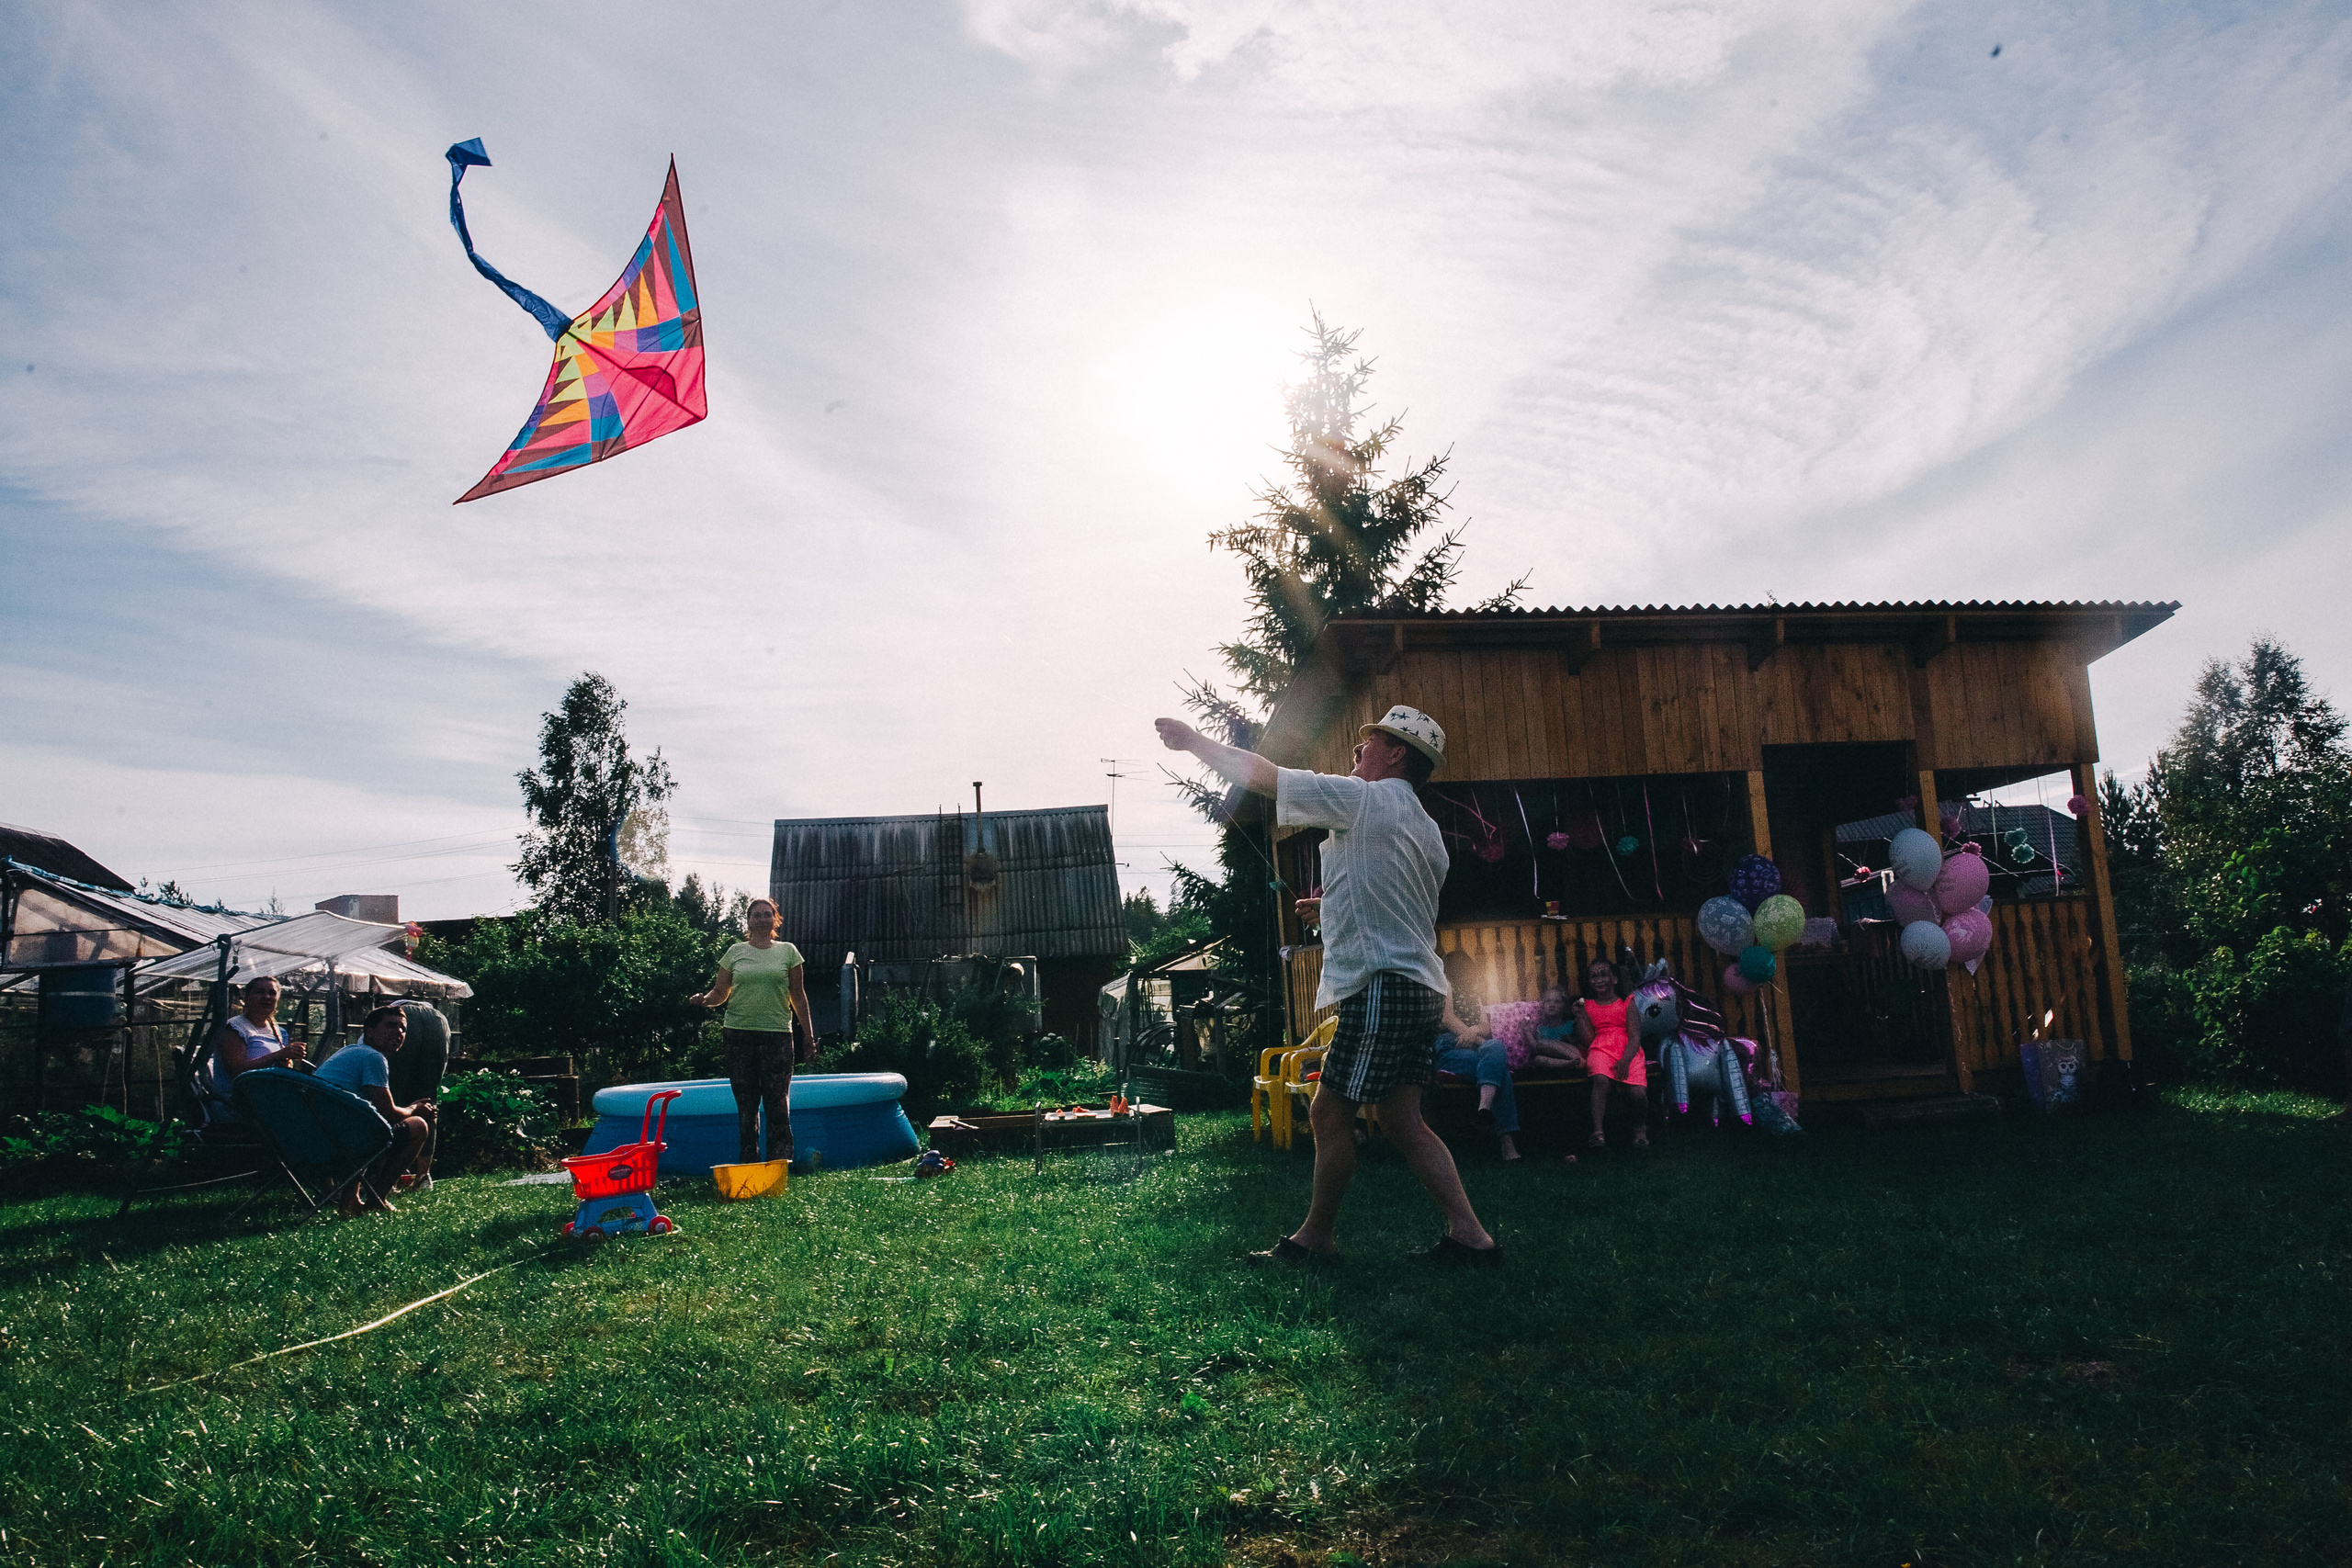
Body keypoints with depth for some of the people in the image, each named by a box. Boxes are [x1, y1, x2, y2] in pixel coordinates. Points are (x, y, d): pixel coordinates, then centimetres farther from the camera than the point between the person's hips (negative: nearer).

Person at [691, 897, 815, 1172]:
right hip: (739, 1033, 1)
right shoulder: (735, 952, 8)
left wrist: (808, 1033, 8)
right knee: (746, 1104, 6)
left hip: (777, 1034, -1)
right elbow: (720, 992, 10)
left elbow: (798, 995, 9)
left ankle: (780, 1163, -1)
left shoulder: (788, 951, 7)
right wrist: (704, 1000, -13)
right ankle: (749, 1164, 14)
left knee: (778, 1103, -5)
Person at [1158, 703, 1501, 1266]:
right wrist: (1338, 898, 28)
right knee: (1403, 1122, 10)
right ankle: (1469, 1235, 9)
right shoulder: (1425, 828, 19)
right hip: (1419, 986, 10)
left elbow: (1259, 774, -6)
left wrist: (1193, 740, 5)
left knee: (1329, 1112, 0)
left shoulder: (1365, 798, -8)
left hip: (1382, 986, -10)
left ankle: (1315, 1237, 11)